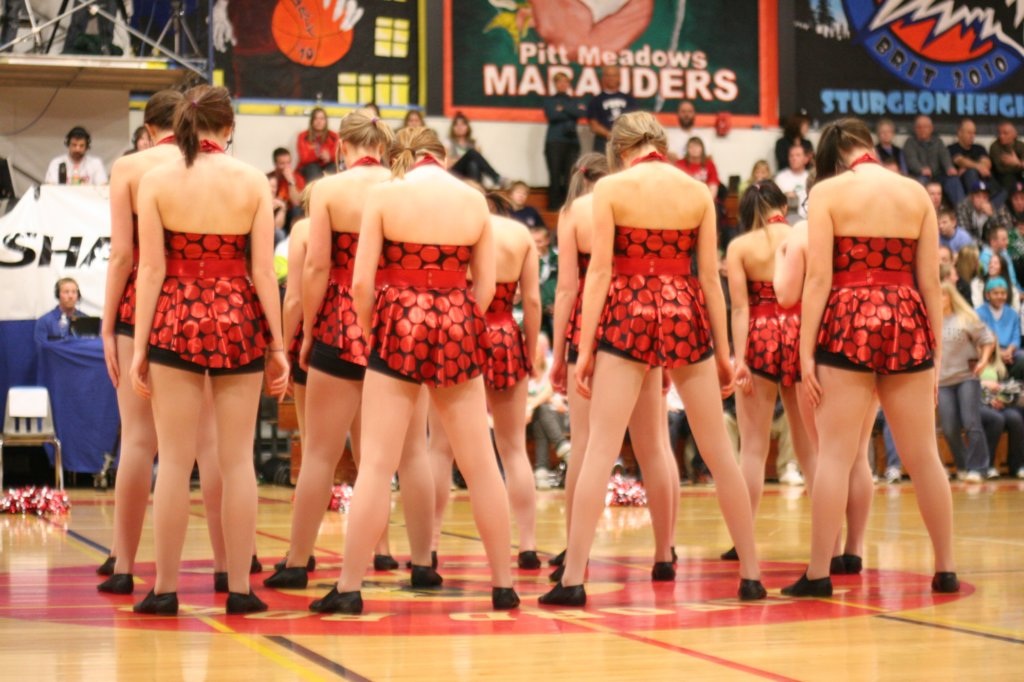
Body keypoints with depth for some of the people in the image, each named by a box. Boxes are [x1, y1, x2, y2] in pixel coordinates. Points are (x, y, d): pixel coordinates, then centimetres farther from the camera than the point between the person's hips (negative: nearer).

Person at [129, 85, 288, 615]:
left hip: (175, 320, 0)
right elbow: (263, 270, -2)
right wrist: (277, 344, 4)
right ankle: (240, 588, 6)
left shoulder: (156, 180, -1)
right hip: (238, 319, 1)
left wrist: (139, 346, 0)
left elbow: (151, 269, -4)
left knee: (175, 461, 3)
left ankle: (165, 589, 4)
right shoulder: (253, 181, 0)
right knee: (237, 460, 6)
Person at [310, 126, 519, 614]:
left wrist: (370, 331, 8)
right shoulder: (474, 199, 6)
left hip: (399, 324, -2)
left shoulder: (384, 194, -2)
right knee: (480, 463, 9)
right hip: (458, 328, 3)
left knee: (376, 463, -1)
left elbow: (361, 282, -6)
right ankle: (503, 583, 13)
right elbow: (486, 285, 4)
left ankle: (349, 587, -1)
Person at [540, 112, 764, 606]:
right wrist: (723, 351, 10)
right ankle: (751, 574, 13)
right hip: (686, 317, 2)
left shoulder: (611, 187, -1)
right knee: (718, 452, 10)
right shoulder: (698, 191, 6)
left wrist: (584, 347, -5)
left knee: (599, 451, -3)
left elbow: (600, 271, -6)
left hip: (628, 315, -2)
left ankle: (572, 579, -8)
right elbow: (710, 277, 5)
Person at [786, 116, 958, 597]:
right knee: (923, 455, 10)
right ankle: (946, 570, 15)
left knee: (834, 454, -1)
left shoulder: (827, 191, 0)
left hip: (848, 324, -3)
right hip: (907, 324, 3)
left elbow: (819, 278, -7)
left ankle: (818, 574, -3)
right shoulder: (916, 193, 9)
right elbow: (930, 282, 7)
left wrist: (806, 349, -5)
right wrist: (936, 350, 12)